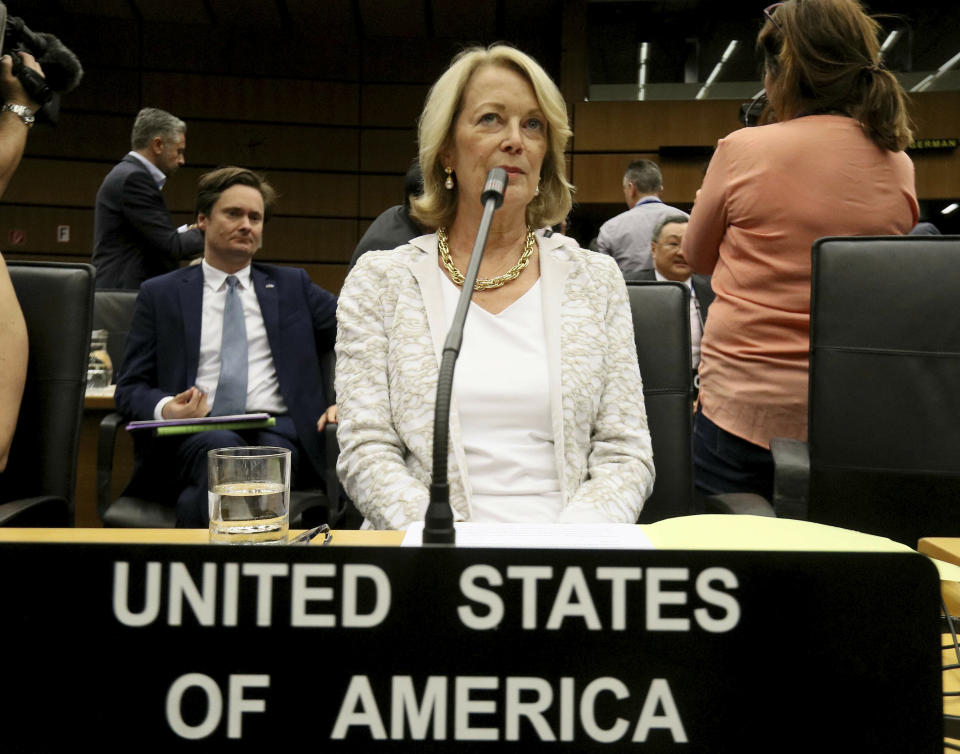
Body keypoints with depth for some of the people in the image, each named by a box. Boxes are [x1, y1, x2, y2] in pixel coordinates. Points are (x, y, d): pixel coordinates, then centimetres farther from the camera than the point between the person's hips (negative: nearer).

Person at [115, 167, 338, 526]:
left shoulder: (292, 285, 20)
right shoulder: (160, 294, 17)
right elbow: (130, 387, 12)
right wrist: (165, 408, -11)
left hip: (277, 429, 1)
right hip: (195, 432, -1)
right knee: (221, 448, -36)